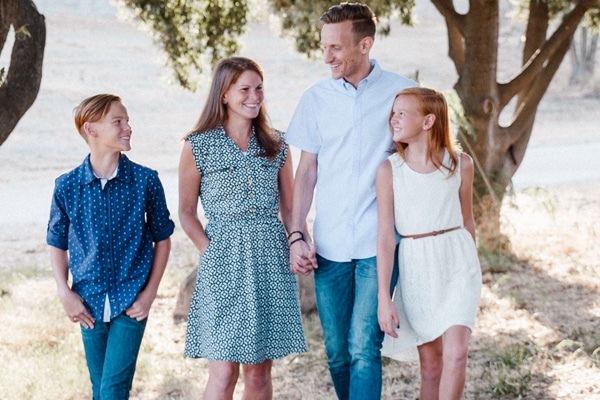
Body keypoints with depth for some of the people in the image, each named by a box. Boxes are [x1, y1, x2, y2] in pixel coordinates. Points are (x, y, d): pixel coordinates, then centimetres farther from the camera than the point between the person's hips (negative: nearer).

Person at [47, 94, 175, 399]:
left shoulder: (145, 181, -6)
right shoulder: (67, 186, -3)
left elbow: (162, 238, 3)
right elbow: (57, 243, 8)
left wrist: (149, 293, -2)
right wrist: (65, 293, -3)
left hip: (131, 303, -2)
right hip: (89, 304, 2)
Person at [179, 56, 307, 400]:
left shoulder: (276, 145, 9)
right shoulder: (198, 146, 1)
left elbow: (289, 207, 12)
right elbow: (187, 211, 5)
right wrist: (209, 251, -8)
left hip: (271, 259, 3)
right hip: (224, 263, -3)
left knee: (260, 371, 6)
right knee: (224, 372, -7)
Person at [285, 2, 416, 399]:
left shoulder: (401, 92, -1)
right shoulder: (316, 98, 6)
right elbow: (307, 171, 10)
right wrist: (297, 235, 2)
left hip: (379, 244, -3)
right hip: (329, 245, 3)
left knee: (363, 347, -11)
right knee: (337, 353, 9)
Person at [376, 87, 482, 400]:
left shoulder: (460, 163, -3)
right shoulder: (389, 170, -5)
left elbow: (467, 221, 10)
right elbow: (386, 236, -6)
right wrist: (383, 298, -9)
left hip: (457, 262, 0)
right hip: (415, 268, 0)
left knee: (455, 353, -14)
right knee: (430, 362, 7)